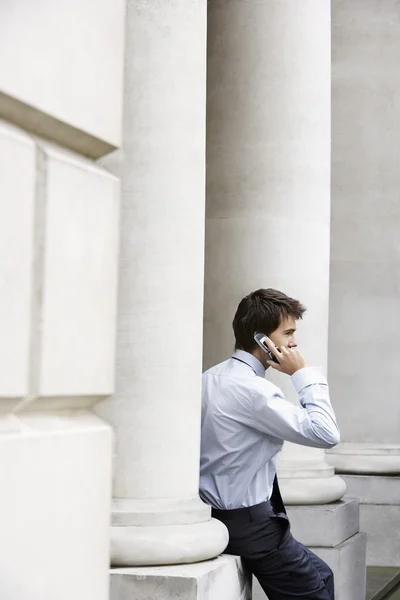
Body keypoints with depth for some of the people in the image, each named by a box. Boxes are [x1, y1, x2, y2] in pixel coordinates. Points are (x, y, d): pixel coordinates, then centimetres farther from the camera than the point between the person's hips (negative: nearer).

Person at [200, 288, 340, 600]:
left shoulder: (211, 378, 7)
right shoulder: (249, 388, -22)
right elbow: (326, 433, -24)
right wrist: (304, 374, -15)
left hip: (220, 514, 10)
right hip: (249, 523, -10)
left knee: (321, 574, 22)